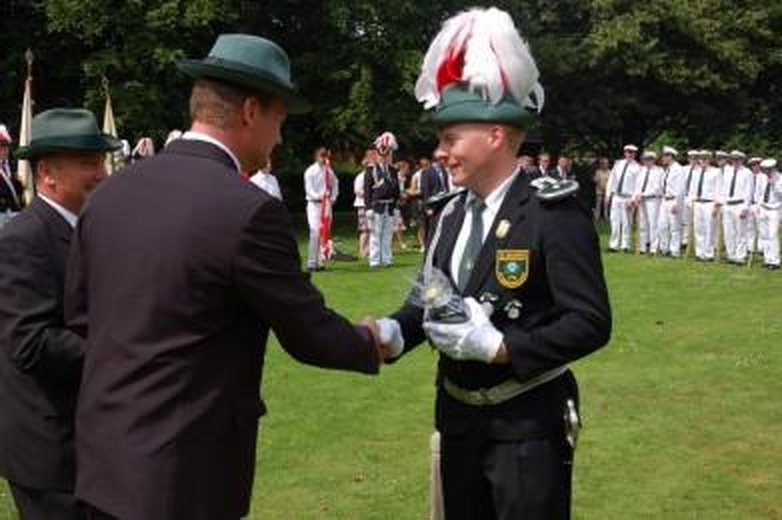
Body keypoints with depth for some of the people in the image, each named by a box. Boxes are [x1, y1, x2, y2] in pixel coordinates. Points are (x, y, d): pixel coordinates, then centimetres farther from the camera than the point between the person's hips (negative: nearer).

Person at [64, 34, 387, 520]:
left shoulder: (110, 192, 2)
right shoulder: (249, 210, -18)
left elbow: (79, 314, 12)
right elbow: (310, 334, -8)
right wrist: (372, 344, 11)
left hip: (105, 455, 7)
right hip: (182, 470, -7)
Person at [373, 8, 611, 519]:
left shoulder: (555, 212, -16)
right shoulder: (451, 214, 7)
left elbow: (591, 322, -20)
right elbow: (429, 298, 10)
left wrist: (498, 345, -27)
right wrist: (393, 331, -11)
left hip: (528, 424, -7)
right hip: (458, 416, 7)